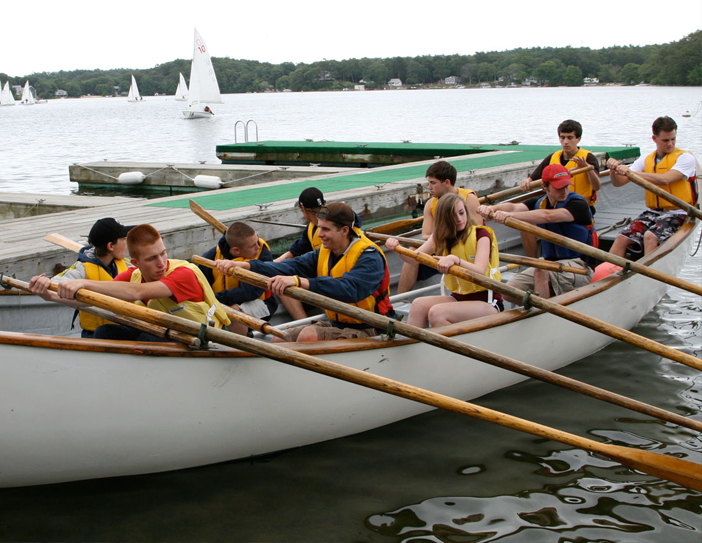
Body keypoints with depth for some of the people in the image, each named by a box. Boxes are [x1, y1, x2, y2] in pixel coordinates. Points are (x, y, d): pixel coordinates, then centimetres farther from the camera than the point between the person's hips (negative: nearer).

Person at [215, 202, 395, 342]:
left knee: (309, 335, -28)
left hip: (368, 332, -8)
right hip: (336, 325, 8)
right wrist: (243, 265, -23)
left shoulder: (369, 257, -19)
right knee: (279, 339, -6)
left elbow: (349, 289, -38)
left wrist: (299, 281, -49)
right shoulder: (324, 253, 6)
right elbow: (291, 266, -8)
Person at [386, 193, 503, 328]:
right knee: (418, 305, -19)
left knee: (437, 313, -28)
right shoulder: (441, 237, 9)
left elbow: (480, 271, -25)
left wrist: (455, 259, -43)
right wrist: (397, 248, -19)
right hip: (458, 297, 6)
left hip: (488, 302, -6)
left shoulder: (481, 234, -8)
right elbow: (414, 259, 1)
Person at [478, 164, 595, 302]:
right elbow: (514, 207, -12)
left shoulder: (578, 204, -12)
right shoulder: (539, 203, 8)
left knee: (541, 271, -36)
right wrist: (492, 208, -34)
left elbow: (548, 216, -31)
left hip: (579, 266, -7)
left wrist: (511, 215, -41)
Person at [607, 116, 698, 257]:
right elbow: (618, 182, 4)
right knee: (622, 238, -16)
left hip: (676, 214, -5)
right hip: (652, 212, 5)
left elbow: (665, 180, -22)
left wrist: (631, 172, -26)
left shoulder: (685, 157, -4)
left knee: (650, 236, -32)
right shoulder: (646, 160, 12)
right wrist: (614, 170, -19)